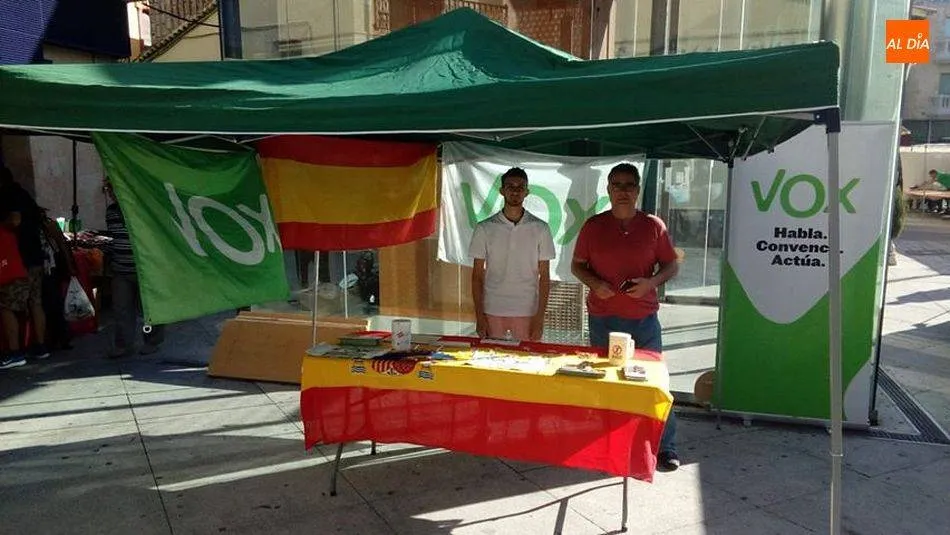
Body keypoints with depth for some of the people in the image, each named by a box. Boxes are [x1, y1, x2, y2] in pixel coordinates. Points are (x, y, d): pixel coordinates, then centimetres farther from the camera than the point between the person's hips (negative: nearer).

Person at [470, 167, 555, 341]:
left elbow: (544, 276, 3)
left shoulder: (540, 229, 1)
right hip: (492, 312, 0)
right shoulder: (484, 228, 2)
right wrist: (479, 316, -2)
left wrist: (540, 317, -5)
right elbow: (478, 276, 4)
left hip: (527, 312, 0)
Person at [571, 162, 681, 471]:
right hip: (602, 318, 1)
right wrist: (593, 283, -10)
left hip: (644, 318, 0)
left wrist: (651, 283, -13)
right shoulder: (593, 226, 4)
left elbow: (672, 266, 7)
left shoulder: (654, 226, 2)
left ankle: (665, 447, 14)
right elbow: (576, 265, 9)